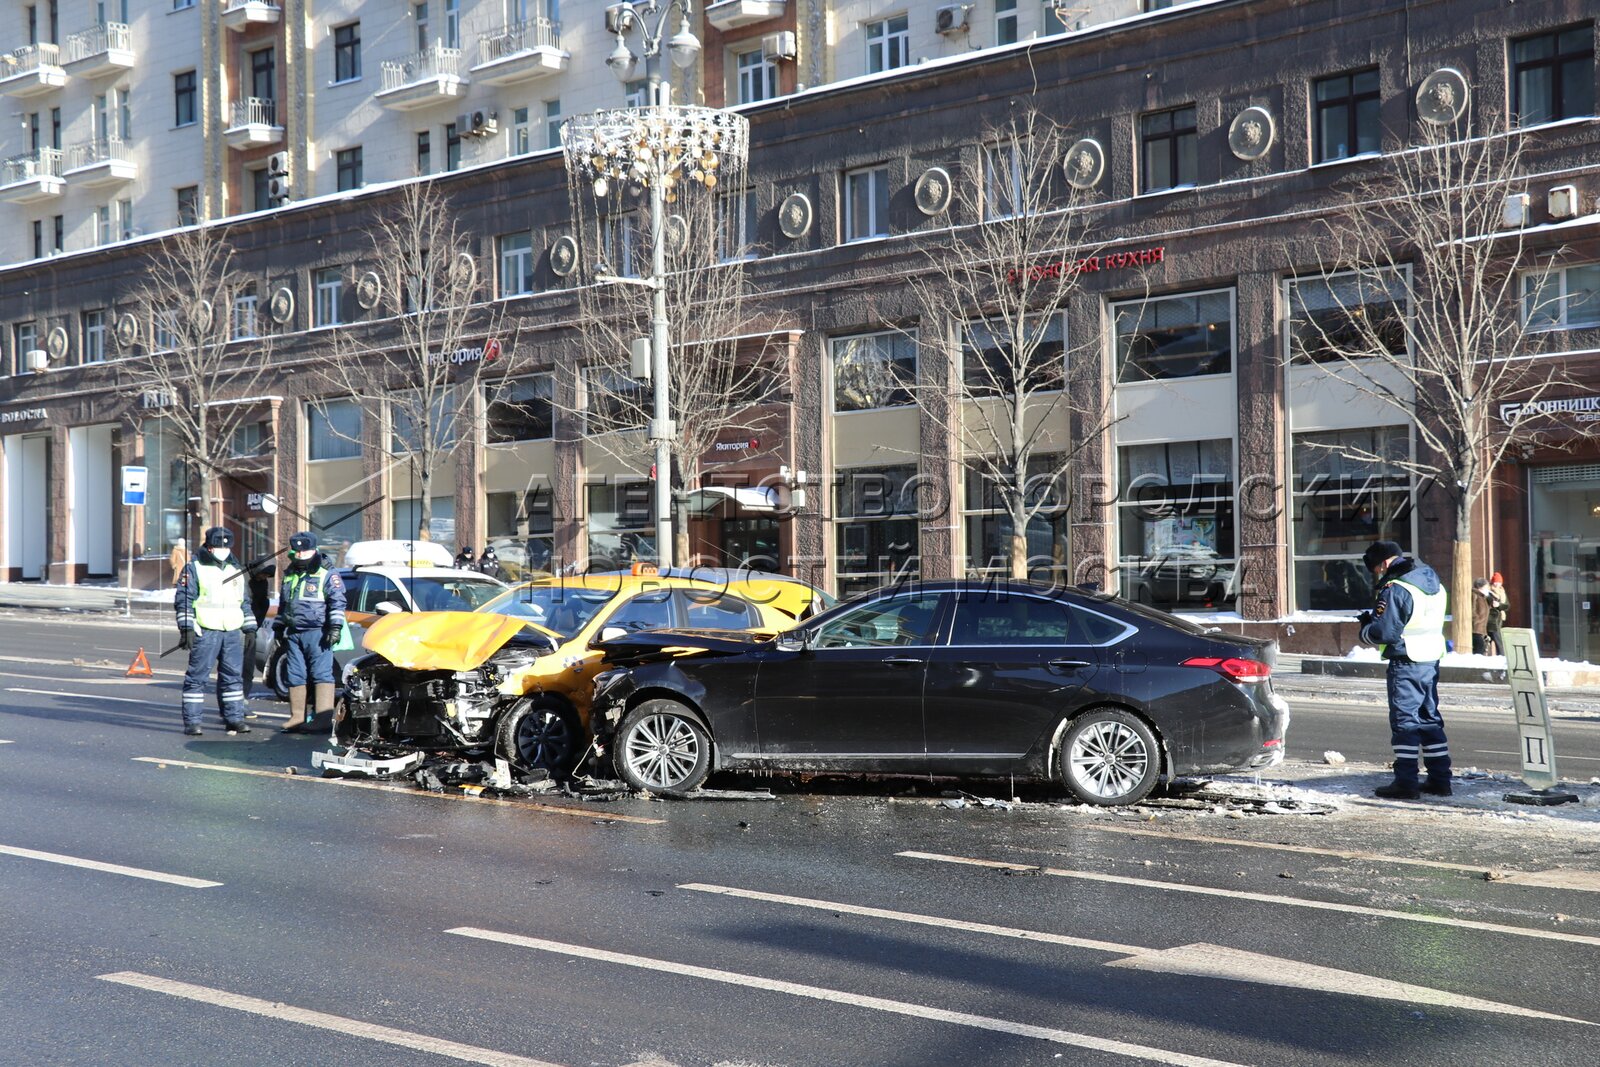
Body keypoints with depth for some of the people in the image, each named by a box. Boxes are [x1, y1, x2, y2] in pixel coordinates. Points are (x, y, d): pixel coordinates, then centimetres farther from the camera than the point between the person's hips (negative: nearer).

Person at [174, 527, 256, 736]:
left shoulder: (236, 570, 18)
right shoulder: (194, 569, 1)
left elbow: (245, 603, 24)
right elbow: (183, 600, -5)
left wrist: (250, 630, 18)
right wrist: (186, 628, -13)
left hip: (232, 633, 5)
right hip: (205, 633, -5)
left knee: (232, 677, 6)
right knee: (197, 677, -4)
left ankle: (234, 719, 12)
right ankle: (192, 722, -1)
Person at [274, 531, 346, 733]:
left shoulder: (326, 573, -1)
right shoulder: (289, 574, 21)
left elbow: (337, 602, -7)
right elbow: (282, 604, 30)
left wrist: (335, 626, -15)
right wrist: (279, 628, 28)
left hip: (317, 632, -7)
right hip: (293, 633, 7)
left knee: (322, 674, -10)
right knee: (296, 676, 7)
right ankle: (298, 718, 11)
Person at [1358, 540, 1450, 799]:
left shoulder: (1396, 589, -16)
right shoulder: (1432, 581, 13)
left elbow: (1384, 632, -19)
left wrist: (1365, 629, 3)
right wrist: (1374, 620, 8)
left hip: (1406, 663, -9)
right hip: (1432, 660, 9)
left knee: (1404, 721, -3)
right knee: (1430, 719, 14)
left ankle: (1406, 782, -3)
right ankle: (1440, 779, 17)